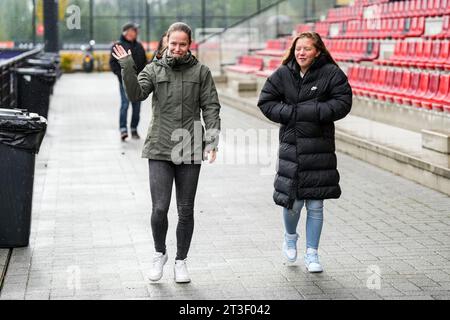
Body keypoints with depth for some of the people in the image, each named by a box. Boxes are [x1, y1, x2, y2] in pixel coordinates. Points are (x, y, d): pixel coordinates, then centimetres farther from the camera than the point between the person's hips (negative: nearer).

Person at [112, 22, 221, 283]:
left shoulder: (201, 72, 4)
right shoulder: (154, 70, 6)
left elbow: (211, 107, 2)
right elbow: (136, 94, -9)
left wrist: (212, 140, -7)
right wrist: (127, 68, -21)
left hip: (190, 152, 0)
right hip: (160, 149, 0)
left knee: (186, 210, 8)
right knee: (160, 208, -6)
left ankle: (181, 261, 23)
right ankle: (160, 254, 19)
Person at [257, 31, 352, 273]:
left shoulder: (331, 74, -4)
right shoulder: (282, 74, 1)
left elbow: (343, 103, -9)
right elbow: (265, 101, 6)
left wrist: (312, 112, -16)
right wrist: (289, 113, -9)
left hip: (320, 147, -1)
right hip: (291, 145, 1)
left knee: (315, 205, 4)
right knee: (292, 201, 0)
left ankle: (312, 254, 18)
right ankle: (290, 237, 34)